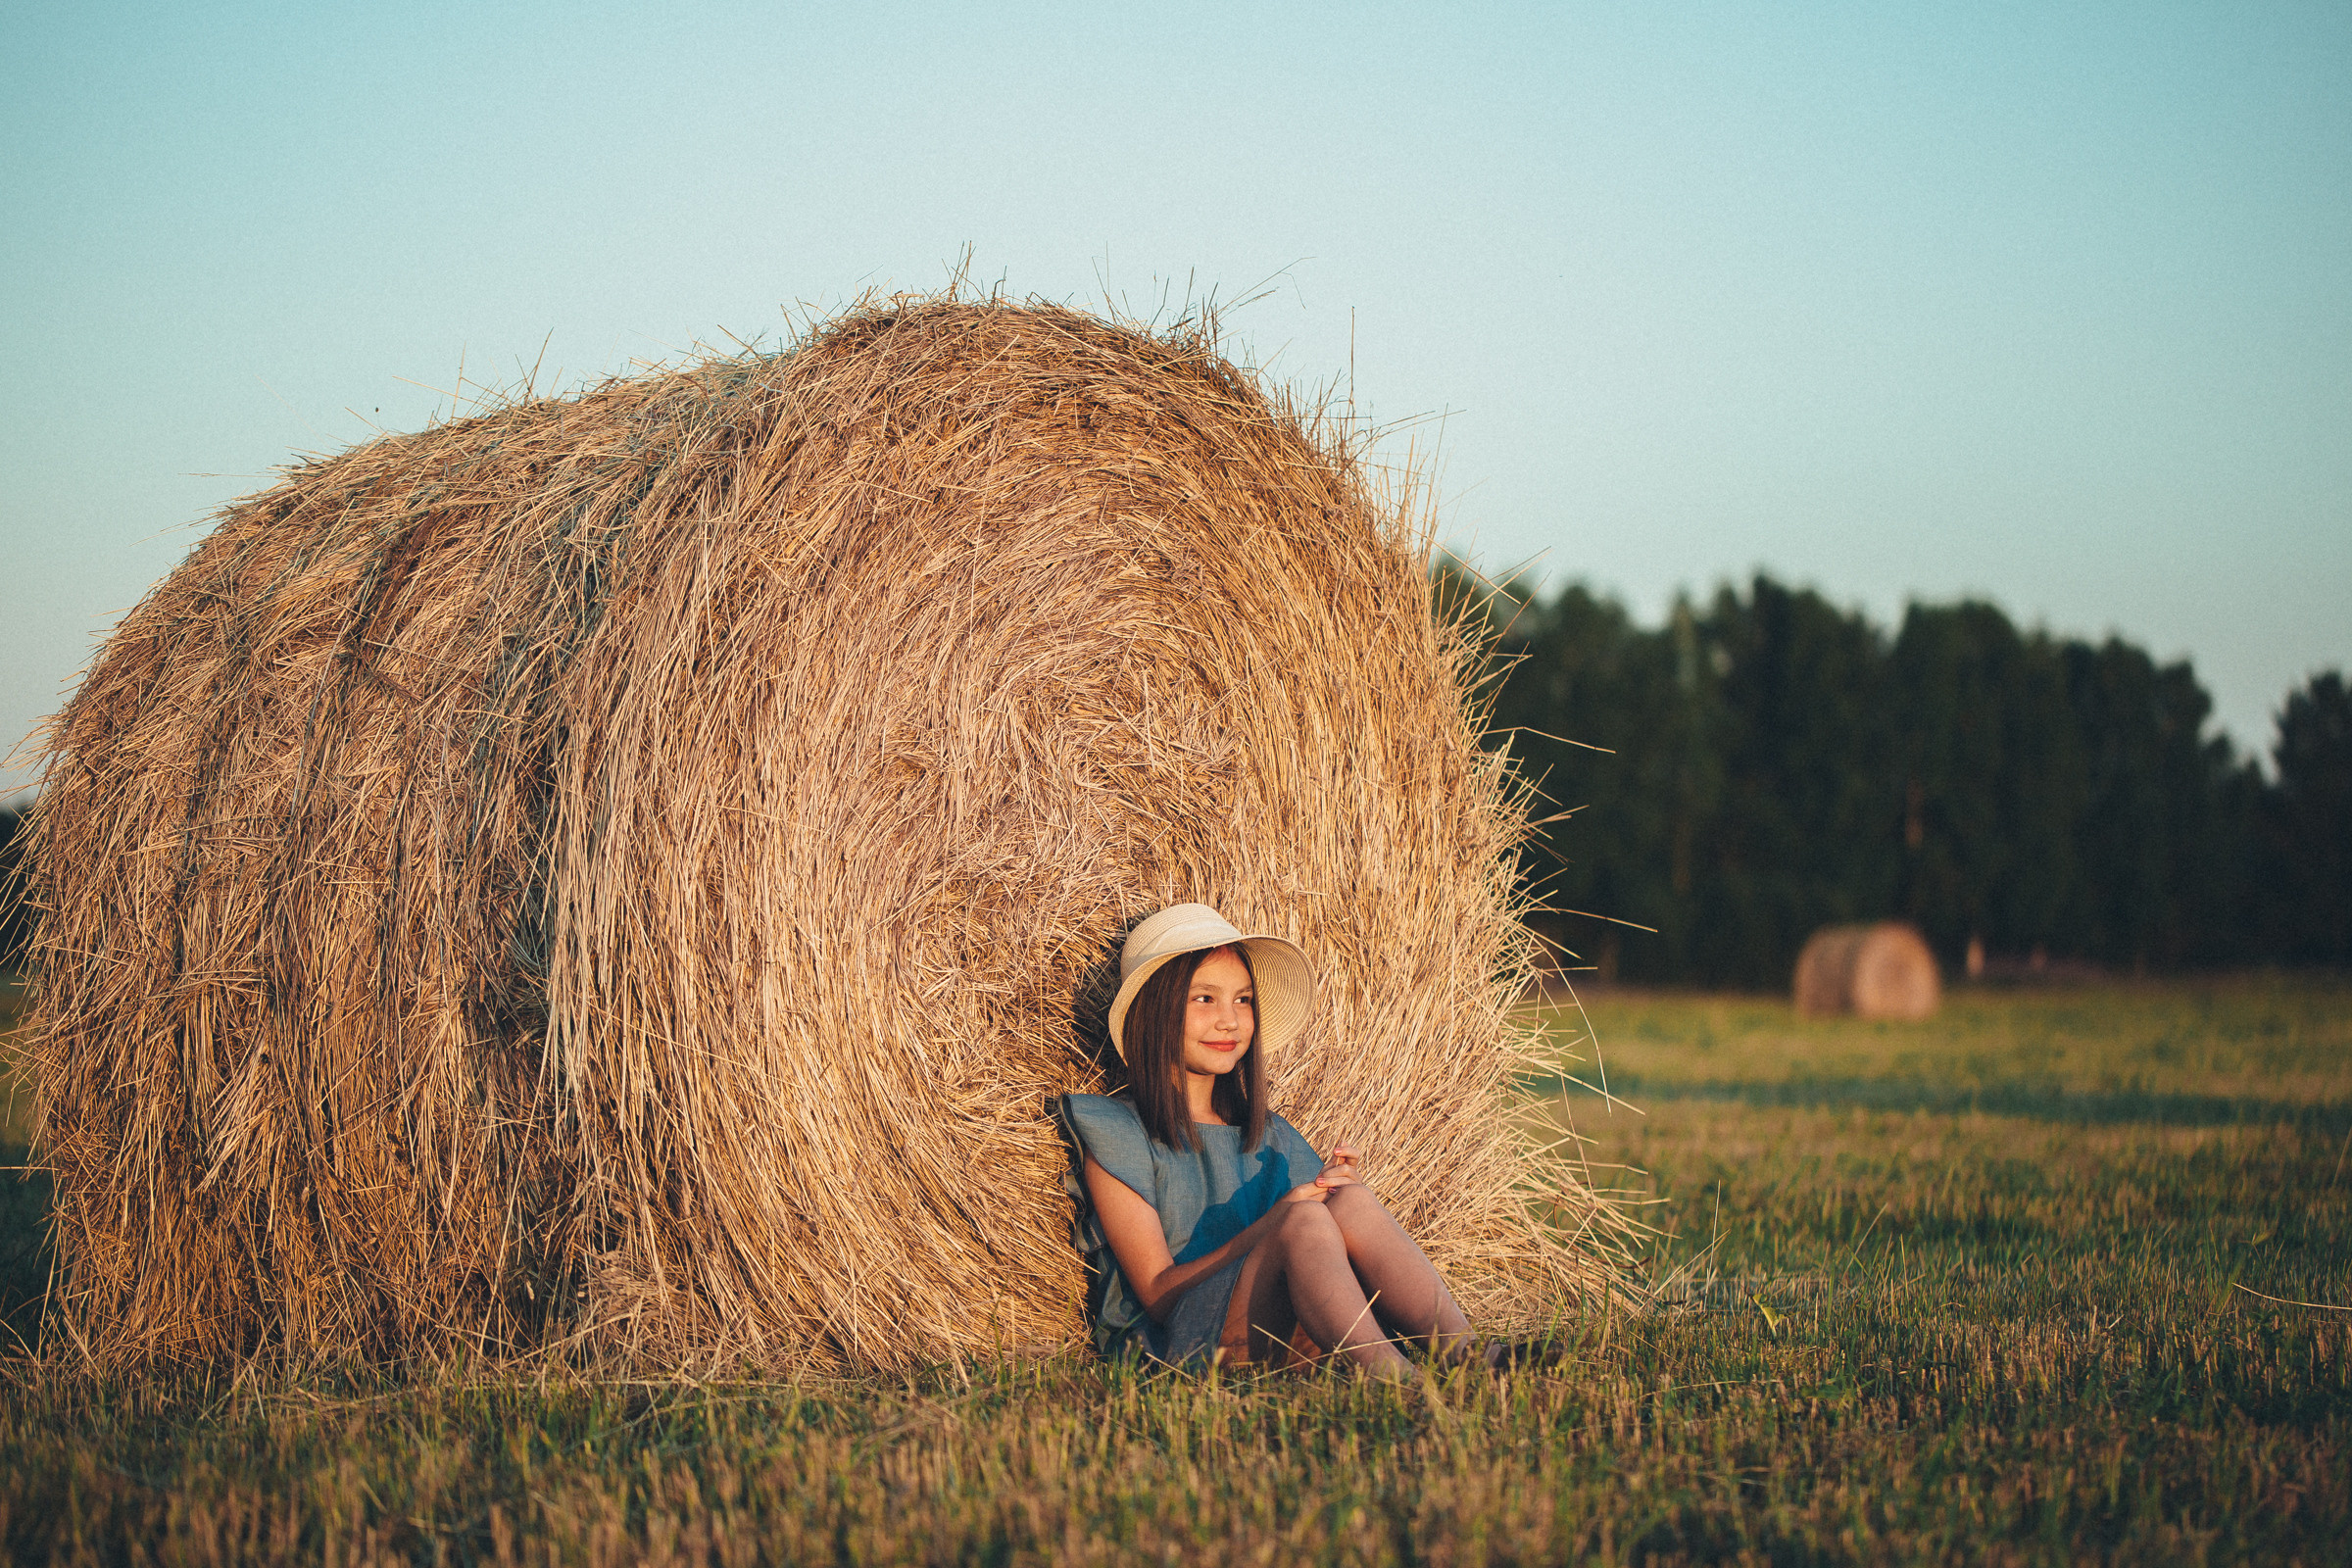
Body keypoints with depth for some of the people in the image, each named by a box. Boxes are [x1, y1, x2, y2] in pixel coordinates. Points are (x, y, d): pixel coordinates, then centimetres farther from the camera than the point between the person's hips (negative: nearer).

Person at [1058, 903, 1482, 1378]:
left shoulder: (1272, 1138, 21)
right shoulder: (1114, 1130, 1)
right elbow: (1157, 1295, -7)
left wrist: (1337, 1190, -5)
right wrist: (1272, 1225, -17)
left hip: (1281, 1352, 5)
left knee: (1352, 1201, -21)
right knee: (1303, 1222, -29)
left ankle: (1462, 1358, -37)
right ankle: (1399, 1387, -47)